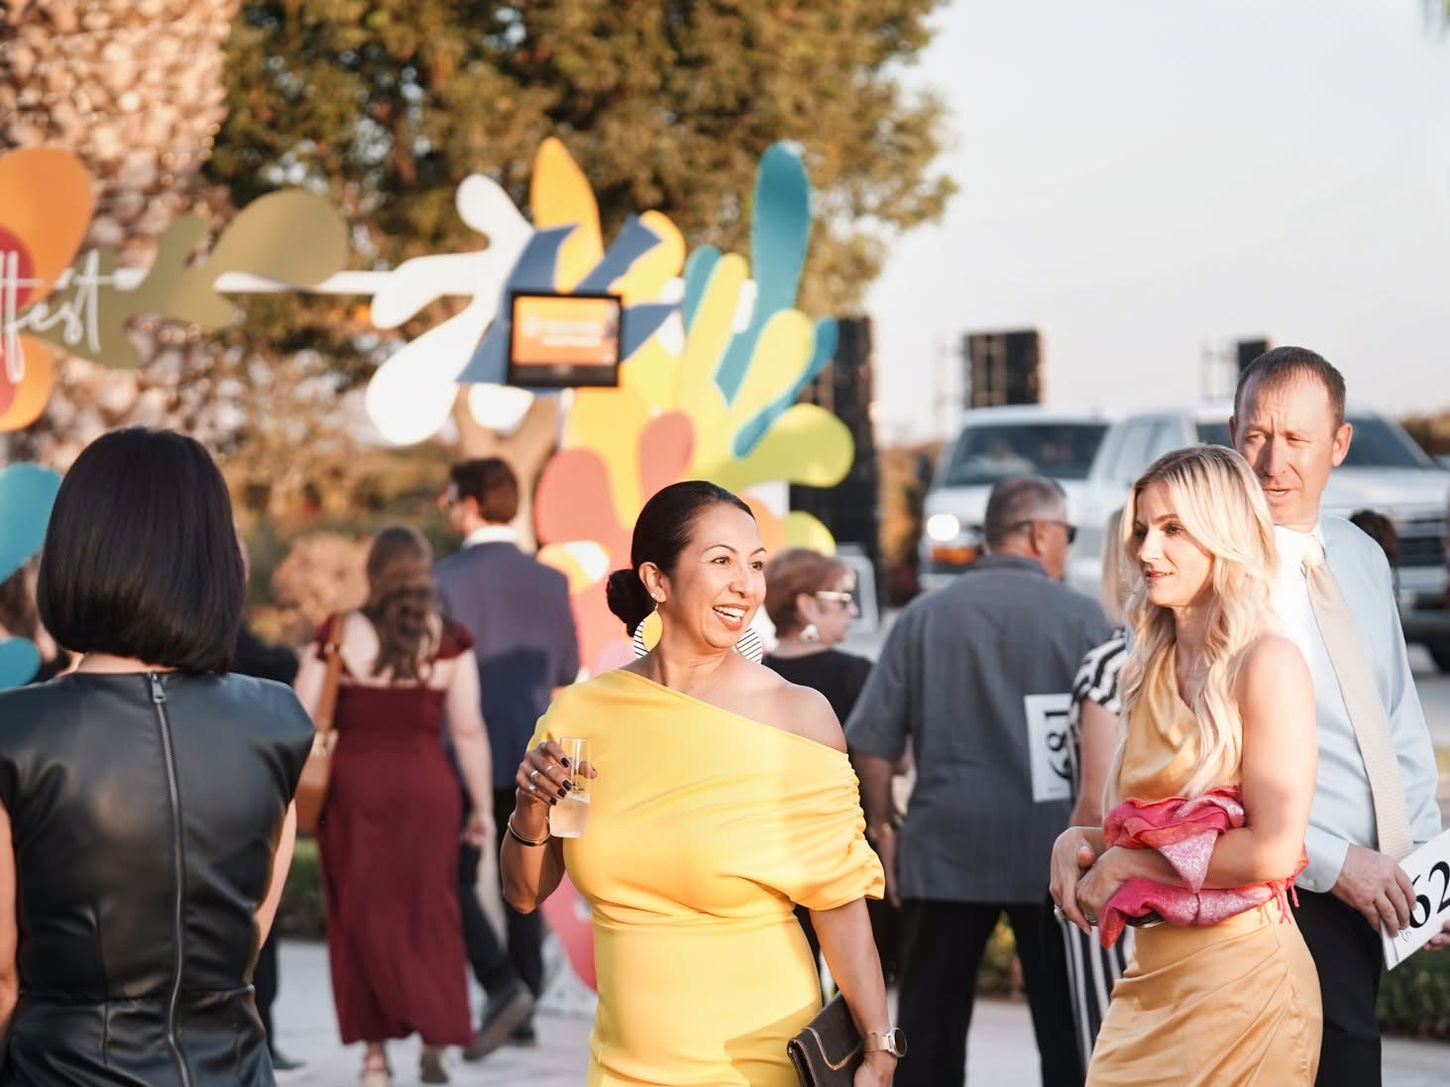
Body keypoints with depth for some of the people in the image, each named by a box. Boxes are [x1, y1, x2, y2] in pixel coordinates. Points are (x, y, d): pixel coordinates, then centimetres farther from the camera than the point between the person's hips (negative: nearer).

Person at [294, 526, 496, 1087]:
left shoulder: (338, 636, -4)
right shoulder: (449, 641, -3)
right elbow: (469, 731, -3)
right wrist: (482, 807, 5)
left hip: (353, 787, 0)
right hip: (425, 787, 0)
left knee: (362, 915, 9)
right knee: (428, 914, 12)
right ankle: (435, 1035, 0)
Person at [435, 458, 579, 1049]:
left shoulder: (447, 579, -11)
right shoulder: (550, 581, 3)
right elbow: (566, 671, 9)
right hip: (532, 755, 5)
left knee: (455, 879, 4)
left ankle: (502, 984, -15)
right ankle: (523, 1011, 16)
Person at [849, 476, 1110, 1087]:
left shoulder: (924, 616, 4)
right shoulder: (1080, 617, -2)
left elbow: (872, 741, 2)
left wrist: (883, 826, 12)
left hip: (944, 849, 2)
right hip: (1053, 851, -2)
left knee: (930, 1028, 7)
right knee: (1067, 1028, 6)